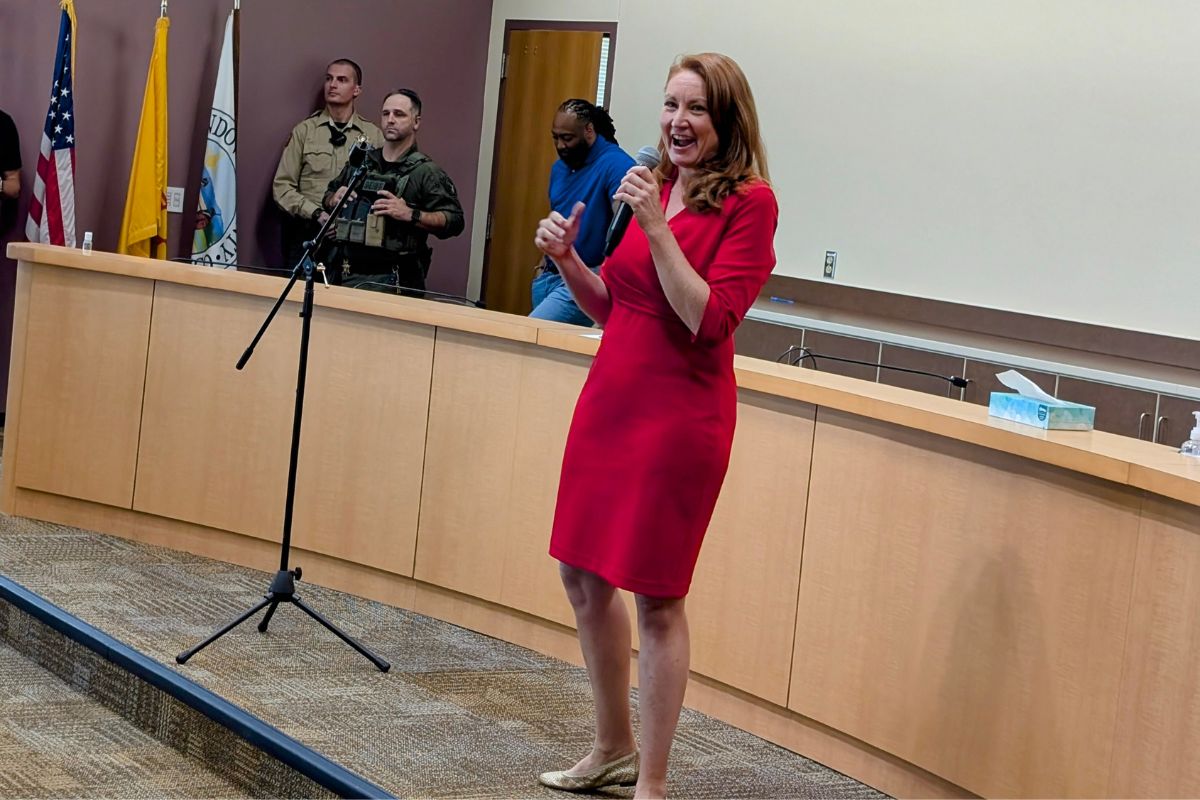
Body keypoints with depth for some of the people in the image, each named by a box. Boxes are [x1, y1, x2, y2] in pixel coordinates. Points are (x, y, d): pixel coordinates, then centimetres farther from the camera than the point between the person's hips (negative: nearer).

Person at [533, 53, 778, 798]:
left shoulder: (748, 201, -10)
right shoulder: (653, 188, 9)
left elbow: (709, 321, -19)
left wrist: (657, 227, -21)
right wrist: (567, 258, 1)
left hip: (680, 412, -7)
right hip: (610, 398, 8)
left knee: (656, 595, 0)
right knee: (584, 575, 15)